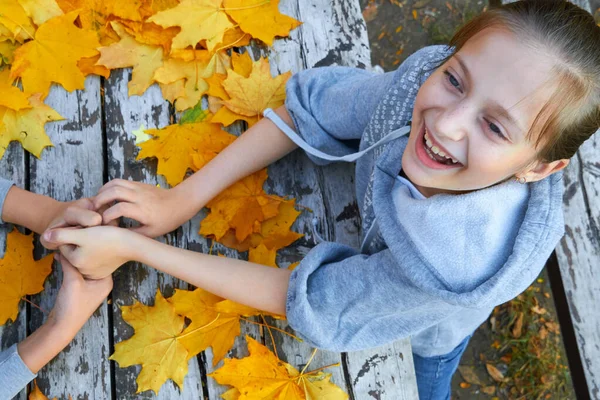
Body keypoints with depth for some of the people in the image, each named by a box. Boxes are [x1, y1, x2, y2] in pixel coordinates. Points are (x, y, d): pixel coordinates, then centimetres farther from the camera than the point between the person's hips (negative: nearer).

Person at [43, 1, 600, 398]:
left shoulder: (463, 268, -48)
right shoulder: (423, 77, -38)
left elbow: (307, 304, -38)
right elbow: (310, 110, -22)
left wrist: (135, 249, -36)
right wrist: (181, 198, -29)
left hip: (424, 336, -3)